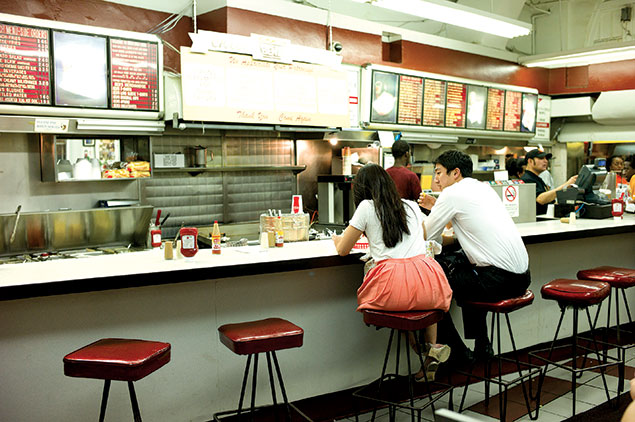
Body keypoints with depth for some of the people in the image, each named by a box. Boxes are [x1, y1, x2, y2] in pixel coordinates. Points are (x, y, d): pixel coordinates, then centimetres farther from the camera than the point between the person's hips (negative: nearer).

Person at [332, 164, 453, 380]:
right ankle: (432, 350, 19)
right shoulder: (412, 206, 20)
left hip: (392, 285, -4)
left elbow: (343, 249, 11)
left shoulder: (366, 207, 6)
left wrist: (337, 238, 35)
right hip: (427, 285, 4)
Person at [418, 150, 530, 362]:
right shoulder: (484, 187, 17)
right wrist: (437, 208, 25)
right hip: (522, 275, 9)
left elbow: (425, 236, -2)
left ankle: (457, 351, 12)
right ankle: (481, 345, 33)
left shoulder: (452, 193, -6)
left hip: (499, 280, -9)